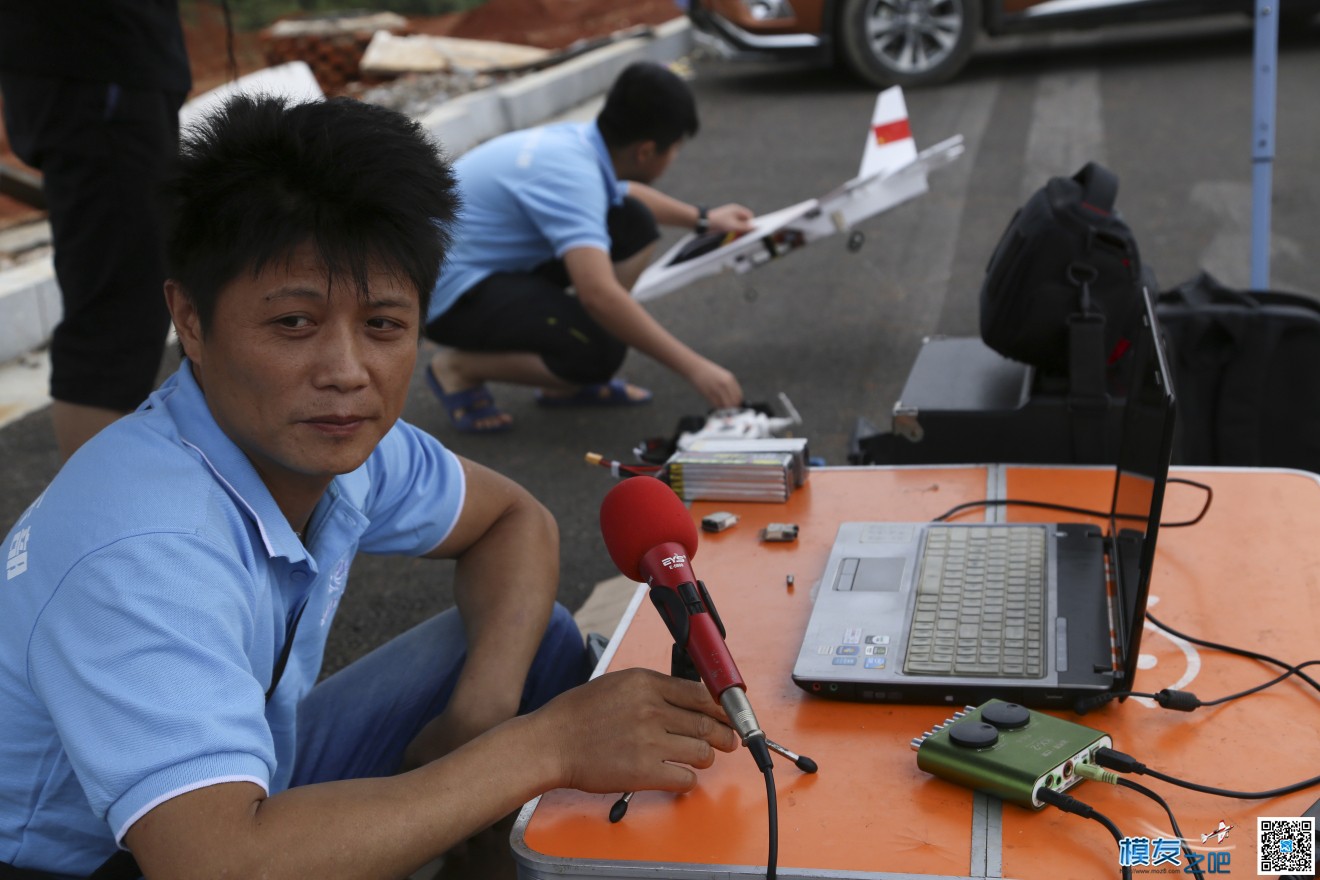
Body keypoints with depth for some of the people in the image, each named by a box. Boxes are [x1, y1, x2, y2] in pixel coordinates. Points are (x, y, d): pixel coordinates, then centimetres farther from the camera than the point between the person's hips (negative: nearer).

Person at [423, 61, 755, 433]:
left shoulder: (582, 139, -1)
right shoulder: (572, 174, -29)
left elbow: (626, 192, 26)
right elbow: (598, 294, -39)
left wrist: (702, 218, 35)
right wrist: (693, 368, -35)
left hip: (497, 262, 10)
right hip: (448, 291, -10)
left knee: (635, 227, 1)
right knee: (600, 350, -26)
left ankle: (568, 380, 9)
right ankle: (458, 369, -2)